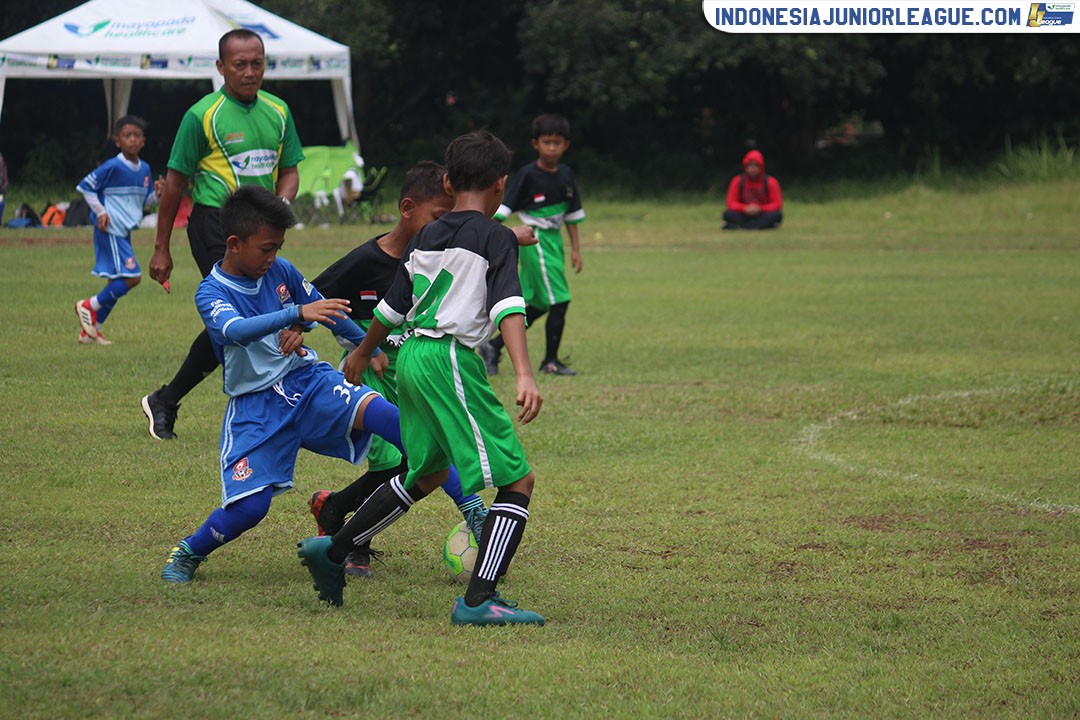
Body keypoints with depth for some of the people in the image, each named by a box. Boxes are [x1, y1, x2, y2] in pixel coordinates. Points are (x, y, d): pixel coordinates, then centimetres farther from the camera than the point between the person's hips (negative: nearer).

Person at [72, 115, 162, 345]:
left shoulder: (144, 169, 8)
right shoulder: (113, 167, -13)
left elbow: (144, 202, 17)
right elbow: (86, 187, -7)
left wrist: (156, 193, -3)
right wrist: (100, 212, -13)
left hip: (124, 231, 8)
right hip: (110, 230, -8)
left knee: (118, 284, 10)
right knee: (132, 276, -16)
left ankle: (90, 330, 18)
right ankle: (89, 305, -2)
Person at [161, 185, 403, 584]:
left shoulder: (280, 270, 2)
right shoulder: (211, 293, -13)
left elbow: (322, 309, 19)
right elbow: (235, 330, -35)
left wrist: (369, 347, 28)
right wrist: (297, 315, -48)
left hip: (308, 380, 3)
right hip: (255, 406, -3)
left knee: (383, 413, -24)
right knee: (249, 506, -18)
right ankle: (187, 553, 14)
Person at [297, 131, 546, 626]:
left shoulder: (424, 238, 15)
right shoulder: (496, 238, -5)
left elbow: (392, 306, 25)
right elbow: (507, 307, -20)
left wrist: (363, 353, 42)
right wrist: (524, 376, -29)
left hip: (411, 359, 8)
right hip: (451, 360, -8)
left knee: (427, 474, 27)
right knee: (518, 480, -6)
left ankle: (332, 550, 30)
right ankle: (479, 600, -15)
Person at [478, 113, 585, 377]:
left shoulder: (566, 175, 9)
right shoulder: (527, 175, -11)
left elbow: (572, 214, 17)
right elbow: (502, 209, -12)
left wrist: (575, 249, 16)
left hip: (554, 241, 7)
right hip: (535, 241, -7)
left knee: (536, 306, 10)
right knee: (559, 301, -10)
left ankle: (493, 347, 19)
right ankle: (551, 361, 1)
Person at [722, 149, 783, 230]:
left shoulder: (771, 182, -2)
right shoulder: (737, 181, 0)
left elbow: (777, 204, -7)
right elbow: (731, 203, -3)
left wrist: (760, 208, -23)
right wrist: (745, 208, -23)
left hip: (762, 216, 0)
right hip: (744, 216, 0)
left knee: (777, 215, -33)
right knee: (728, 214, -28)